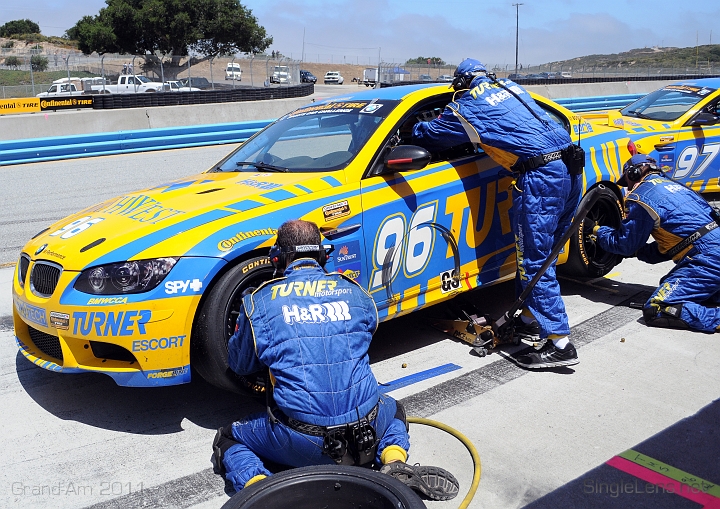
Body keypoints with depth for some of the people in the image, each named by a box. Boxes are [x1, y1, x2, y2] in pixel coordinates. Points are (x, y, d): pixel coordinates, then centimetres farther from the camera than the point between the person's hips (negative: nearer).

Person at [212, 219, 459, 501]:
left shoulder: (259, 301, 1)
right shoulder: (354, 291, 7)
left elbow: (240, 364, 17)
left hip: (303, 446, -2)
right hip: (366, 437, 3)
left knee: (228, 438, 23)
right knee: (393, 409, 36)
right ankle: (395, 464, 6)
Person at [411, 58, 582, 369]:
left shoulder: (465, 107, 3)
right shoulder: (509, 87, 23)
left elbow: (425, 135, 14)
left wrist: (416, 129, 36)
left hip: (541, 176, -8)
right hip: (570, 166, 8)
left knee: (534, 262, -5)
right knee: (536, 253, 16)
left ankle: (559, 344, -5)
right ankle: (531, 320, 25)